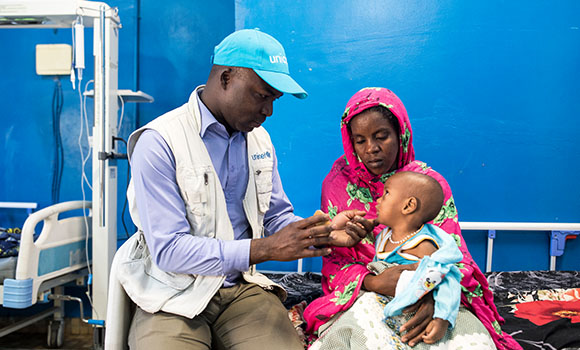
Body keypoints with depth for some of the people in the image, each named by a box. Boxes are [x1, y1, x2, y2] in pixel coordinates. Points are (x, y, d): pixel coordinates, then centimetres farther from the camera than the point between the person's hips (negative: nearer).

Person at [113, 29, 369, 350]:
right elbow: (168, 250, -19)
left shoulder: (259, 138, 8)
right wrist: (264, 249, -26)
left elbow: (276, 216, 13)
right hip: (175, 295, -4)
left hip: (241, 288, 5)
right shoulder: (159, 142, -14)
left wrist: (325, 236, -8)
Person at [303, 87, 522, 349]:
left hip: (425, 295, 2)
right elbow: (333, 262, -3)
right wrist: (374, 283, -25)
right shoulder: (338, 183, -1)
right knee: (361, 327, -35)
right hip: (361, 294, -1)